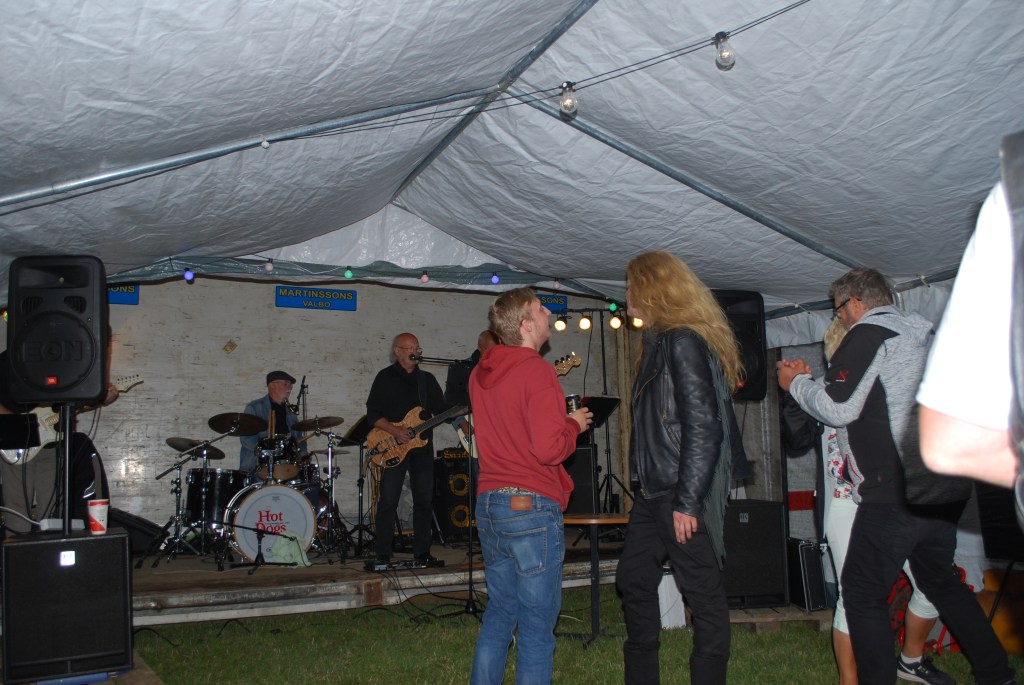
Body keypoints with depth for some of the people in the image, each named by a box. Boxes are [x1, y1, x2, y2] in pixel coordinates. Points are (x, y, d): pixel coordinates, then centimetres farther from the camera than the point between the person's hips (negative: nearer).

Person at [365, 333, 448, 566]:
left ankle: (422, 552, 15)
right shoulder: (385, 377, 1)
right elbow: (373, 414, -4)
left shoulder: (427, 379, 15)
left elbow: (441, 410, 13)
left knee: (424, 501, 6)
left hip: (423, 447, 5)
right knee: (388, 503, -4)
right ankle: (383, 555, 4)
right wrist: (395, 431, -17)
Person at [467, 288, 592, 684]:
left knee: (498, 615, 18)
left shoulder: (481, 373, 11)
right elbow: (549, 448, -21)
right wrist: (573, 425, -3)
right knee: (537, 628, 1)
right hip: (531, 506, -8)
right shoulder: (537, 372, -14)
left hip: (489, 503, 8)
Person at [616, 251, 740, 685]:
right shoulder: (661, 341, 14)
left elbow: (702, 428, -21)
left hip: (684, 495, -11)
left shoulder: (684, 343, -15)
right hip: (654, 492, 11)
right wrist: (644, 485, 13)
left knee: (703, 594, 1)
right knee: (633, 581, 17)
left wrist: (687, 502, -22)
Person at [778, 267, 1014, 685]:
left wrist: (796, 382, 4)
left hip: (898, 490, -9)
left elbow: (837, 410, -13)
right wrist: (811, 380, 24)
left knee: (863, 589, 1)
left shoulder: (869, 333, -8)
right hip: (948, 486, 9)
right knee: (938, 578, 25)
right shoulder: (922, 333, 16)